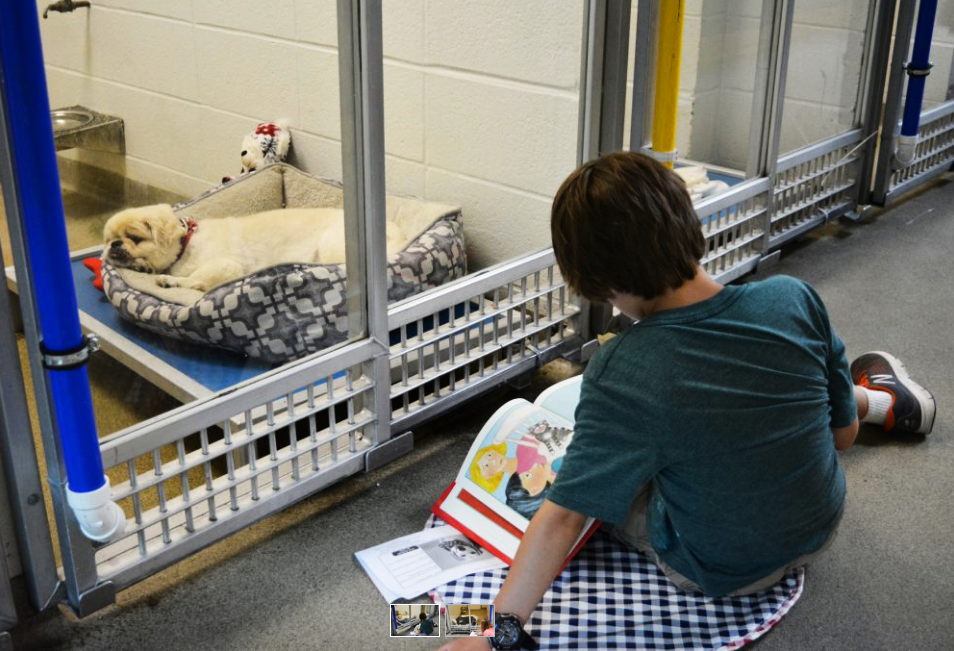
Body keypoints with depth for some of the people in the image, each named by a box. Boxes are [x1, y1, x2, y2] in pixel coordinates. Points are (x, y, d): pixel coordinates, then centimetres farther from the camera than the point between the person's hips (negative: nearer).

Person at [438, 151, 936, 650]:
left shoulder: (622, 375, -31)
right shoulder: (794, 299, -20)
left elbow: (564, 515, -28)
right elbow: (844, 435, -6)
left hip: (720, 573, -3)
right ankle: (879, 399, 49)